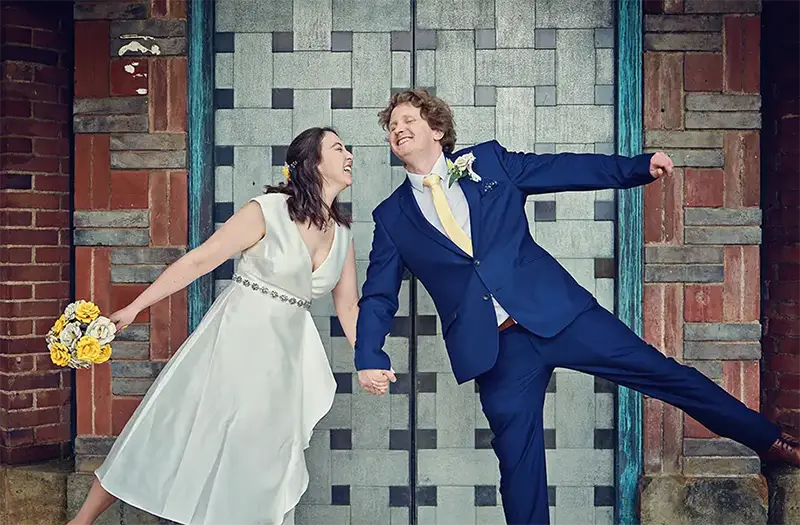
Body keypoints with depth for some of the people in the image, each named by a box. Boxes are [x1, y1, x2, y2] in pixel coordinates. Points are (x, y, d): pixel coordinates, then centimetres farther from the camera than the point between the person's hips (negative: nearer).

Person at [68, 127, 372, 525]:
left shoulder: (342, 234, 5)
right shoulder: (267, 211, -11)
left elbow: (347, 305, 13)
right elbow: (199, 261, -10)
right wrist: (135, 307, -10)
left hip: (283, 356, 5)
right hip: (234, 341, -5)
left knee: (266, 466, 5)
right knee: (168, 436, 0)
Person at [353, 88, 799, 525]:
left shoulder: (488, 161, 7)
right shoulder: (392, 217, 8)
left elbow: (566, 169, 8)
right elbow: (378, 296, 8)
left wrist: (640, 167, -2)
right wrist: (369, 357, -8)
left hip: (554, 310, 0)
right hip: (494, 349, 0)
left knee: (661, 371, 3)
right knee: (518, 461, 0)